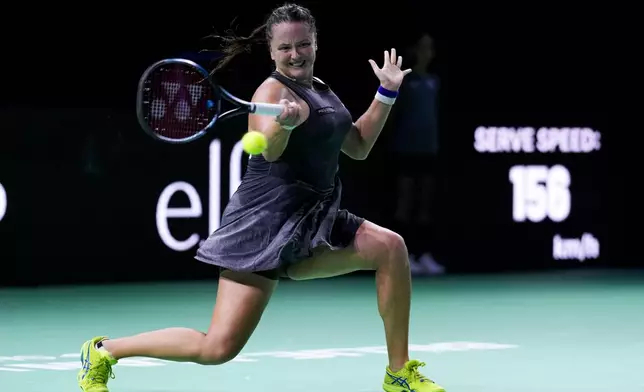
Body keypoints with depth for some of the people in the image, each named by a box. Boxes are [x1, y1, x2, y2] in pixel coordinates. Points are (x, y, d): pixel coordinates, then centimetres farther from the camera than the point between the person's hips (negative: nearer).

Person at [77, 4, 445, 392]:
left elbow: (358, 146, 24)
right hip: (267, 222, -8)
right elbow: (268, 149, -33)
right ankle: (103, 351, 5)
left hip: (311, 223, 8)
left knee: (390, 247, -10)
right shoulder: (274, 90, -13)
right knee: (218, 348, -13)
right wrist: (285, 123, -55)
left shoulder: (320, 90, 14)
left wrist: (387, 92, 17)